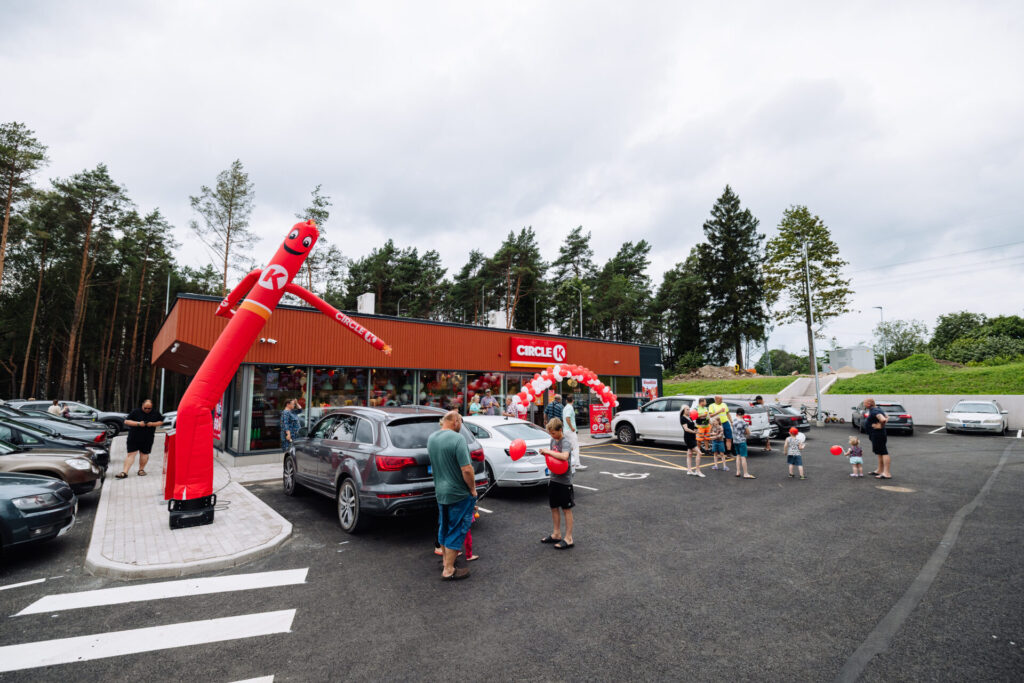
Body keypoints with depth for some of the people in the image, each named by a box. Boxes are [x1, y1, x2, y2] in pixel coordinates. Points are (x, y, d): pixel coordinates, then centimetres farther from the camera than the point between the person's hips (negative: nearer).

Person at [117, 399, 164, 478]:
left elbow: (161, 421, 11)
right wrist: (138, 423, -17)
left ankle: (141, 469, 21)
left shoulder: (155, 414, 5)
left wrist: (153, 424, -9)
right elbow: (126, 421, -3)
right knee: (131, 454, -3)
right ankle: (125, 472, -1)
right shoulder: (135, 412, -2)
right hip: (134, 437, -1)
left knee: (144, 454, 7)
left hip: (147, 439, 1)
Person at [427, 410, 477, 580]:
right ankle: (448, 570, 12)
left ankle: (445, 558, 39)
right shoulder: (457, 439, -23)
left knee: (444, 527, 22)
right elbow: (466, 469, -25)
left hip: (440, 491, 8)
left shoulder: (431, 438, 2)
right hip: (458, 493, -7)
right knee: (457, 530, 5)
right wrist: (473, 489, -10)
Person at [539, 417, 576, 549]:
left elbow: (564, 456, -36)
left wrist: (549, 451, -27)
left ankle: (568, 538, 11)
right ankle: (556, 534, 29)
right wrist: (546, 453, -3)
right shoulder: (553, 440, 7)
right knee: (554, 507, 15)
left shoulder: (565, 442, -18)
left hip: (564, 480, -8)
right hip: (553, 478, 8)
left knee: (566, 509, 2)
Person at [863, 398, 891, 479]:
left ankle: (887, 473, -8)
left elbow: (883, 419, -35)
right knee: (879, 452, 18)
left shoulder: (874, 412, -20)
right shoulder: (876, 409, 14)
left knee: (883, 452, -9)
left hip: (877, 435, -12)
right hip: (874, 435, 12)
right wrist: (884, 422, 11)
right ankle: (879, 470, 29)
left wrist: (881, 426, -19)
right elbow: (887, 417, 26)